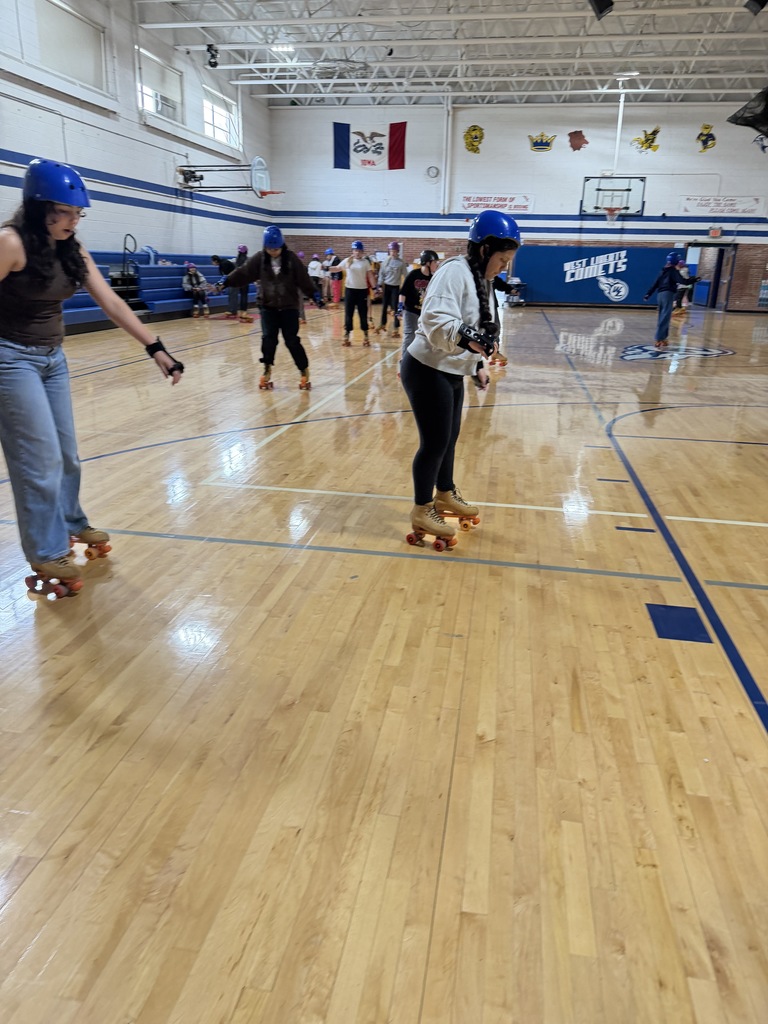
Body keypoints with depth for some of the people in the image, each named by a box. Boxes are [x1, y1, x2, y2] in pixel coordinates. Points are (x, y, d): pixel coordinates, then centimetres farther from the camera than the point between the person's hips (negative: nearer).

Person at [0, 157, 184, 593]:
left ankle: (71, 523, 37)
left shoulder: (72, 250, 3)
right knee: (40, 458, -3)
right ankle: (47, 553, 11)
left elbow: (112, 302, 2)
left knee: (66, 453, 15)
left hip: (53, 358, 7)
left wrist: (156, 348, -4)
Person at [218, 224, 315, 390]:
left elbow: (303, 279, -3)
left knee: (292, 341, -3)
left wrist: (314, 296, -2)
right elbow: (243, 272, -7)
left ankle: (304, 372, 10)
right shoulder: (259, 258, -4)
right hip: (268, 306, 2)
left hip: (289, 307, -2)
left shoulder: (291, 258, -7)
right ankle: (267, 371, 13)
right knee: (268, 339, -3)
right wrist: (226, 282, -16)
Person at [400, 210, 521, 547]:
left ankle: (445, 495, 38)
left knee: (449, 437, 19)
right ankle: (422, 511, 13)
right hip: (427, 371, -10)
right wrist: (466, 338, -45)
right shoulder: (455, 271, -19)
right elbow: (436, 321, -33)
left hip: (452, 373, 10)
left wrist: (478, 364, 18)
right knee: (435, 442, -3)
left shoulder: (481, 279, 12)